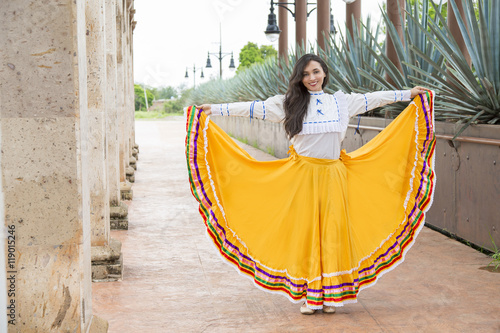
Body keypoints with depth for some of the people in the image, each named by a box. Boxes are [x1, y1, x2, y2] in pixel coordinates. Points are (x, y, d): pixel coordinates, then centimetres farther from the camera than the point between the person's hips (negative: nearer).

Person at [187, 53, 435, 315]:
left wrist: (409, 94, 21)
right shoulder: (289, 103, 4)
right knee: (305, 232, -1)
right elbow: (255, 108, 1)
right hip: (303, 176, -1)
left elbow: (372, 99, 18)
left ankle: (330, 295, 10)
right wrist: (214, 110, -4)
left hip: (333, 176, 2)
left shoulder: (341, 101, 11)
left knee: (332, 232, 1)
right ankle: (309, 296, 7)